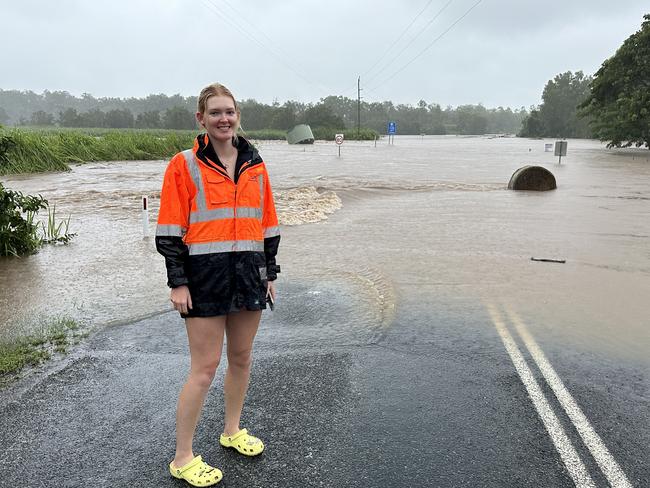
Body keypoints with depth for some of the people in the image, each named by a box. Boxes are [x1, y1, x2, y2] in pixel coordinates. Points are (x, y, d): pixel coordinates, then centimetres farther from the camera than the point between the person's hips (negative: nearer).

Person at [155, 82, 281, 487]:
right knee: (205, 367, -2)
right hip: (205, 276, -5)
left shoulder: (255, 165, 9)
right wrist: (178, 282, -10)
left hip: (248, 273, 5)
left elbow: (268, 224, 14)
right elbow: (169, 230, -6)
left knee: (241, 358, 15)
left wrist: (270, 273, 12)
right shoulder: (184, 166, -4)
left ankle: (232, 431, 37)